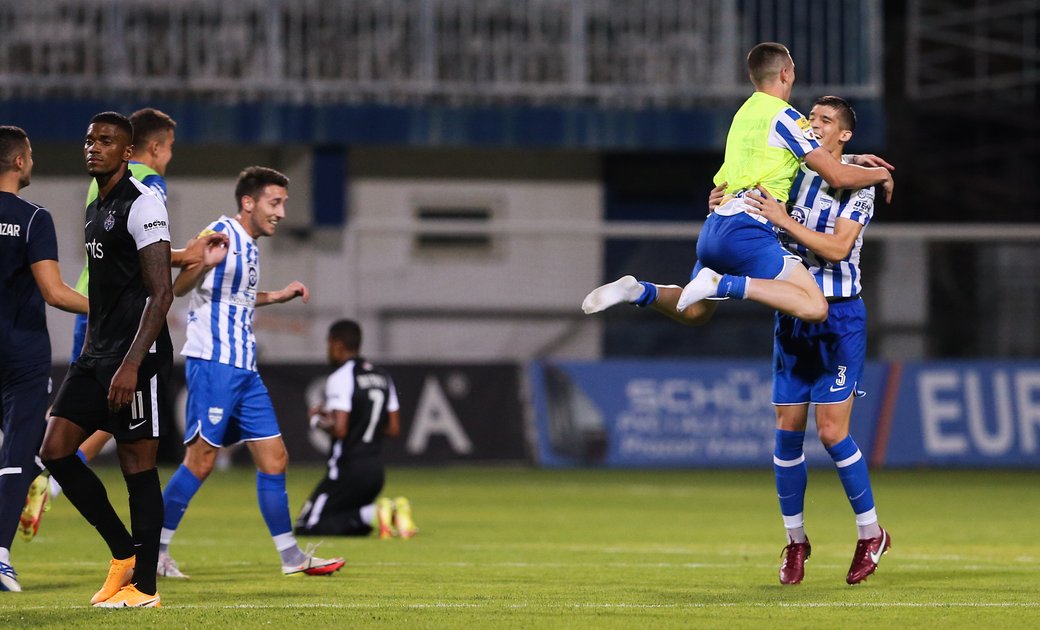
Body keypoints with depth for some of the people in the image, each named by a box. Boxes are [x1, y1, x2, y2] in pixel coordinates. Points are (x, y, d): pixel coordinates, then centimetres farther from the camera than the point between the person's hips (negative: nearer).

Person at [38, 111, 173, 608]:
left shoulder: (141, 205, -11)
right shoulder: (95, 209, 17)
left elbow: (160, 293, -17)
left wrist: (131, 363, -23)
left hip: (136, 357, -9)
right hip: (96, 357, 9)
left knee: (137, 464, -4)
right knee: (55, 450, 1)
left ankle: (144, 586, 2)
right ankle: (124, 553, 12)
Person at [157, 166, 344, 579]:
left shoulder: (250, 246, 17)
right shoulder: (222, 233, -10)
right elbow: (180, 288, -21)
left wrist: (276, 296, 34)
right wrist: (202, 261, -40)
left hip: (244, 369, 9)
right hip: (213, 363, -9)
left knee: (274, 458, 7)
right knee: (202, 459, -9)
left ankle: (291, 557, 12)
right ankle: (153, 551, -2)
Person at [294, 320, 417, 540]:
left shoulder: (340, 377, -12)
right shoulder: (383, 377, 13)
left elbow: (340, 429, -19)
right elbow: (393, 429, 13)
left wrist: (319, 421, 0)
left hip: (348, 469, -8)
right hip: (376, 469, 8)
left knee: (307, 527, -4)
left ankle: (373, 513, -20)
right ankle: (394, 510, -4)